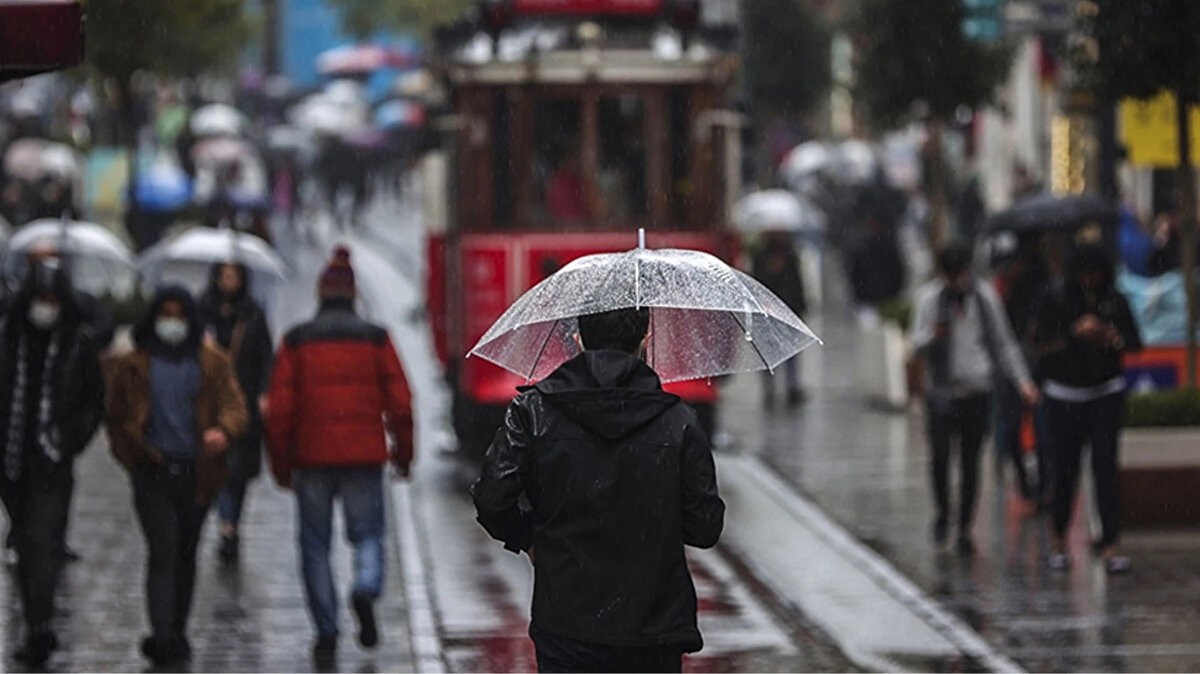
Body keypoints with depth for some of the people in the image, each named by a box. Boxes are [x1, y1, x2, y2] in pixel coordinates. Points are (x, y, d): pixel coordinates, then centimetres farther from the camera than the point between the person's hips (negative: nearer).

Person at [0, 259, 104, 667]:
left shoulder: (78, 343, 0)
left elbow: (95, 400, 7)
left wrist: (74, 439, -2)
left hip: (54, 462, -3)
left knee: (43, 541, -13)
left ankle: (39, 626, -19)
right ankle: (38, 631, 19)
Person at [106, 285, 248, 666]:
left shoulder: (213, 365, 8)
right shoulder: (133, 366, 7)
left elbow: (235, 406, -1)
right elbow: (117, 417, 12)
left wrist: (224, 430, -24)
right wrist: (134, 455, -3)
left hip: (197, 473, 2)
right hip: (153, 474, -2)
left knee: (185, 553, 12)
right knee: (163, 551, -14)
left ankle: (174, 635, 25)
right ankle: (165, 638, -21)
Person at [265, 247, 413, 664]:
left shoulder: (296, 342, 1)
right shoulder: (375, 339, 2)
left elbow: (279, 409, -1)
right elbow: (400, 403, 0)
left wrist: (281, 465, 7)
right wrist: (403, 453, 12)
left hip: (311, 457, 0)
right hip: (364, 457, 0)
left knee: (316, 544, 8)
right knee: (367, 533, 11)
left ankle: (326, 633, 3)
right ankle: (366, 589, -20)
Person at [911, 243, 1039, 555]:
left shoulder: (985, 296, 4)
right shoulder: (930, 297, 2)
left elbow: (1003, 343, 12)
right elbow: (918, 342, 0)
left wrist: (1022, 380, 4)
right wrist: (933, 336, -23)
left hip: (976, 390, 1)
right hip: (941, 390, -1)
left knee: (970, 460, 1)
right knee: (939, 454, -13)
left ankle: (965, 527, 11)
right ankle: (942, 511, 11)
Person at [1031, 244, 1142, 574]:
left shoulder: (1115, 300, 1)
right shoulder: (1056, 300, -4)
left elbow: (1135, 344, 6)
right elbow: (1041, 346, -8)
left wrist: (1115, 339, -15)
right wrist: (1074, 333, -22)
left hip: (1106, 394, 1)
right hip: (1064, 395, -1)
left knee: (1105, 467, -9)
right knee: (1066, 470, 0)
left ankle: (1110, 545, -9)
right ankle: (1059, 540, 21)